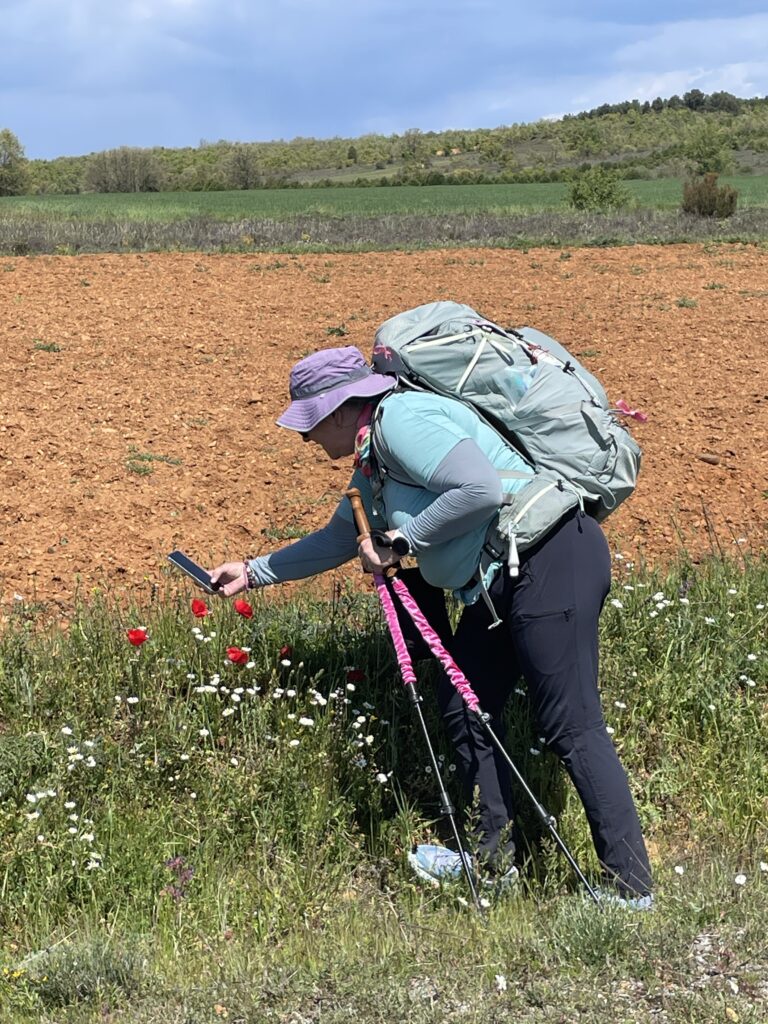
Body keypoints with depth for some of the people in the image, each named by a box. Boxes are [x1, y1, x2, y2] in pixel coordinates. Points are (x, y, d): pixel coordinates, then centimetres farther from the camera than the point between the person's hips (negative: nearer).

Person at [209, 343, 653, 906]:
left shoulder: (402, 420, -13)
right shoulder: (373, 463, 19)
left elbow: (481, 489, -27)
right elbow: (339, 539, 32)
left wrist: (403, 539, -15)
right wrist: (254, 572, 33)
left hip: (552, 562, -11)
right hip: (502, 583, 11)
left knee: (572, 727, -10)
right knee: (465, 705, 14)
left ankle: (633, 890, -3)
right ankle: (494, 856, 25)